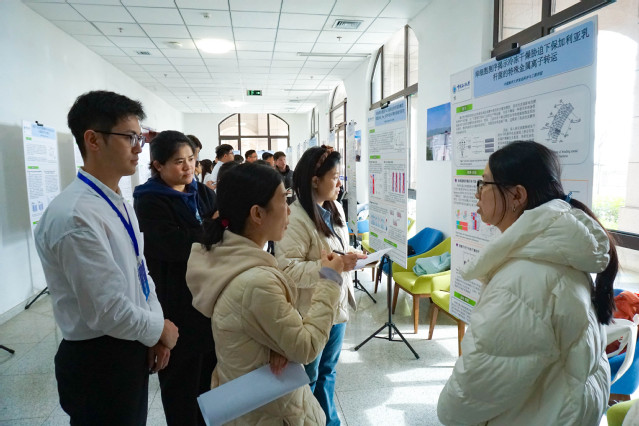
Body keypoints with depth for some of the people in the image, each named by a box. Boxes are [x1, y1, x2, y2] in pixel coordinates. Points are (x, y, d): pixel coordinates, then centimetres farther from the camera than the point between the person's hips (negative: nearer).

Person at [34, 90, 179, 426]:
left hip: (132, 348, 8)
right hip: (99, 363, -8)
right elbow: (107, 311, -26)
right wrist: (158, 329, -9)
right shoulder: (74, 216, -26)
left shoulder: (119, 203, 5)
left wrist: (155, 329, 0)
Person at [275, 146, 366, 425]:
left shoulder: (335, 208, 5)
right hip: (310, 313, -8)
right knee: (307, 378, 12)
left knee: (328, 371, 24)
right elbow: (287, 269, -30)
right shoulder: (295, 219, -24)